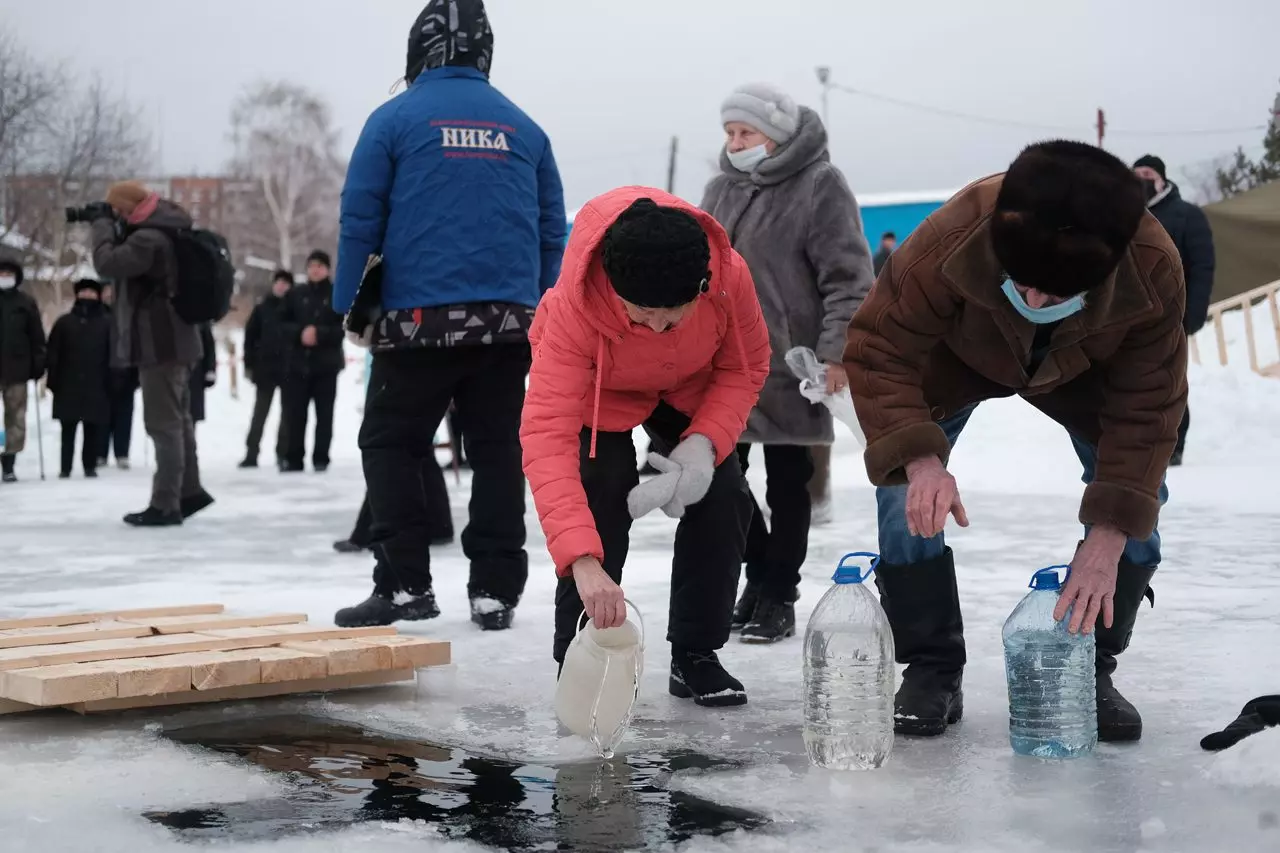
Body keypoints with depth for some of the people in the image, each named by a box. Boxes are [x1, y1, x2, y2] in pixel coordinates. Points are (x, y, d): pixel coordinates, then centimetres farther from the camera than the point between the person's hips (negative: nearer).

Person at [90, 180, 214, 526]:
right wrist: (110, 225, 6)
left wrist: (103, 224, -11)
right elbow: (127, 260, 21)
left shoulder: (149, 239, -21)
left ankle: (165, 504, -4)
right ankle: (189, 490, 27)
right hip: (175, 339, 10)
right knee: (178, 419, 18)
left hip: (159, 343, -10)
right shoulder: (165, 231, 11)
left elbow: (107, 263, -27)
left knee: (164, 423, -7)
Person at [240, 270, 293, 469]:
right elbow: (250, 337, 5)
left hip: (289, 368, -1)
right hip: (265, 367, 1)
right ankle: (251, 453, 7)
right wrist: (249, 364, -1)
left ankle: (283, 454, 12)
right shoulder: (262, 308, 5)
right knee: (260, 412, 4)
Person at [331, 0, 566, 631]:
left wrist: (349, 305, 2)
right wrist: (539, 316, 18)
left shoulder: (395, 119, 1)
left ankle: (405, 584, 2)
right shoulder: (523, 129, 12)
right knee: (498, 452, 9)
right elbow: (552, 232, 13)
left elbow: (360, 219, -3)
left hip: (419, 318, -3)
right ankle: (494, 591, 8)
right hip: (508, 322, 3)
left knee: (391, 444, 7)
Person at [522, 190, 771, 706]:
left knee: (722, 498, -7)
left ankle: (695, 656, 10)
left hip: (690, 386, 3)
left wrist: (705, 443, -34)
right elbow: (547, 437, -51)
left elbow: (745, 366, -16)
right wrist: (582, 561, -61)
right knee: (601, 504, -22)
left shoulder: (730, 275, -37)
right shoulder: (575, 308, -45)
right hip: (595, 389, -3)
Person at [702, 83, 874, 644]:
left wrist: (834, 351, -19)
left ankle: (777, 597, 14)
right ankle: (759, 573, 26)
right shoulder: (721, 190, 12)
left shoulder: (819, 186, -7)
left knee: (787, 484, 4)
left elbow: (849, 278, -11)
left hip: (789, 365, -6)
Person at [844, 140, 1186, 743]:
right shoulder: (948, 243, -46)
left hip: (1080, 370, 1)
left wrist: (1106, 541, -37)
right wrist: (919, 460, -52)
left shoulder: (1154, 271, -40)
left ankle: (1091, 673, 4)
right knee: (902, 487, -18)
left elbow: (1145, 411, -31)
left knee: (1138, 496, -12)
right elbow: (880, 353, -36)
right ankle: (931, 670, -3)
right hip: (955, 354, -1)